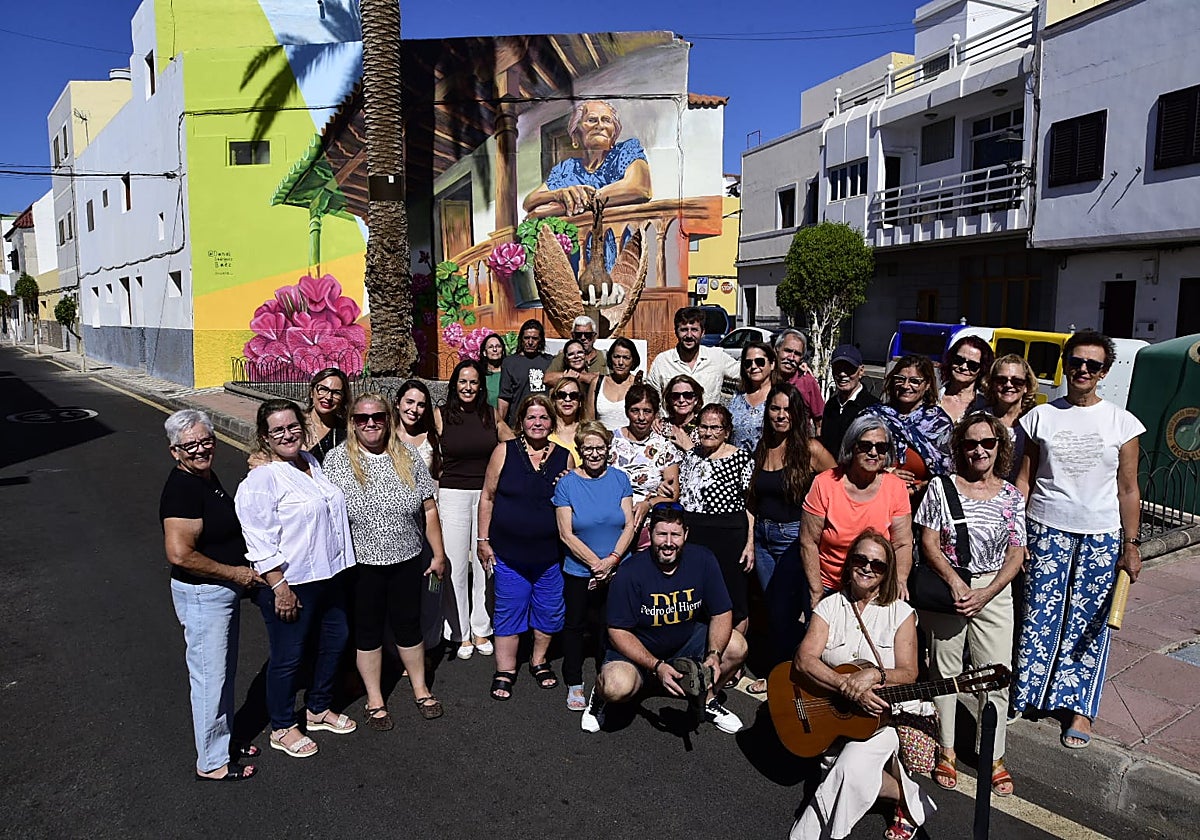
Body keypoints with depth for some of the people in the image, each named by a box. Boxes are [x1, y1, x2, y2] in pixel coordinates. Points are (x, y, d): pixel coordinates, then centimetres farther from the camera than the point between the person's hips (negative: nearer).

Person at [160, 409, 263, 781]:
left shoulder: (207, 477, 6)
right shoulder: (181, 489, -23)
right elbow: (179, 554, -29)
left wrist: (242, 573, 11)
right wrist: (236, 573, -20)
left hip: (224, 589, 9)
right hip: (202, 596, -9)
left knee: (224, 673, 22)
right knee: (210, 677, 5)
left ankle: (224, 739, 39)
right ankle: (212, 762, 21)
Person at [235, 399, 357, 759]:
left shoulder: (312, 461, 7)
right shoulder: (261, 479, -17)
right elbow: (260, 542, -19)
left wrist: (340, 565, 21)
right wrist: (280, 587, -20)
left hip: (329, 575, 8)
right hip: (290, 584, -8)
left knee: (335, 641, 19)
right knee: (288, 656, 7)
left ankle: (318, 709, 41)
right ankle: (282, 729, 29)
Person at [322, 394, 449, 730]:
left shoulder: (409, 457, -2)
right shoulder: (336, 460, -8)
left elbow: (429, 509, 2)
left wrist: (438, 553, 2)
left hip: (407, 561, 2)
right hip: (361, 564, -2)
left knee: (409, 625, 16)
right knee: (368, 630, 13)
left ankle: (420, 689, 35)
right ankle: (374, 699, 31)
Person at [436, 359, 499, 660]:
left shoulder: (491, 415, 6)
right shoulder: (441, 416, 2)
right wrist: (433, 501, 3)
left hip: (487, 494, 1)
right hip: (453, 496, -1)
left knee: (484, 563, 5)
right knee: (456, 565, 2)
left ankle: (481, 630, 19)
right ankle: (461, 633, 16)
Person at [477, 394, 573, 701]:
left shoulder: (564, 457, 2)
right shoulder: (504, 451, -2)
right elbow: (487, 497, 1)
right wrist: (483, 540, -1)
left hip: (550, 553, 2)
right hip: (509, 551, -2)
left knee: (549, 611, 12)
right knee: (509, 611, 7)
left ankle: (539, 662, 35)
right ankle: (505, 671, 24)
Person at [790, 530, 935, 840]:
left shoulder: (901, 613, 2)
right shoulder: (829, 607, 3)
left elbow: (908, 673, -4)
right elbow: (803, 660, -10)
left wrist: (874, 675, -25)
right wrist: (850, 687, -24)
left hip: (883, 713, -2)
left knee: (852, 767, -29)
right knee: (850, 770, -24)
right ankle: (908, 796, 3)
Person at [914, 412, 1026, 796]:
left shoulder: (1012, 497, 4)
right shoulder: (941, 488, -1)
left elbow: (1016, 555, 1)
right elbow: (929, 544, -4)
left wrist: (985, 595, -12)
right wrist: (955, 583, -17)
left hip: (994, 592, 1)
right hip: (946, 588, -1)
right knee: (945, 671, 8)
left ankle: (995, 757, 17)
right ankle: (946, 752, 22)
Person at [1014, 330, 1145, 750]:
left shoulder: (1121, 421, 1)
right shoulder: (1041, 416, 3)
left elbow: (1128, 490, 3)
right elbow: (1024, 479, 5)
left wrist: (1130, 545, 0)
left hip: (1101, 535, 0)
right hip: (1047, 530, 0)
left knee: (1090, 622, 6)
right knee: (1040, 616, 3)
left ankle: (1080, 708, 21)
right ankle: (1025, 694, 20)